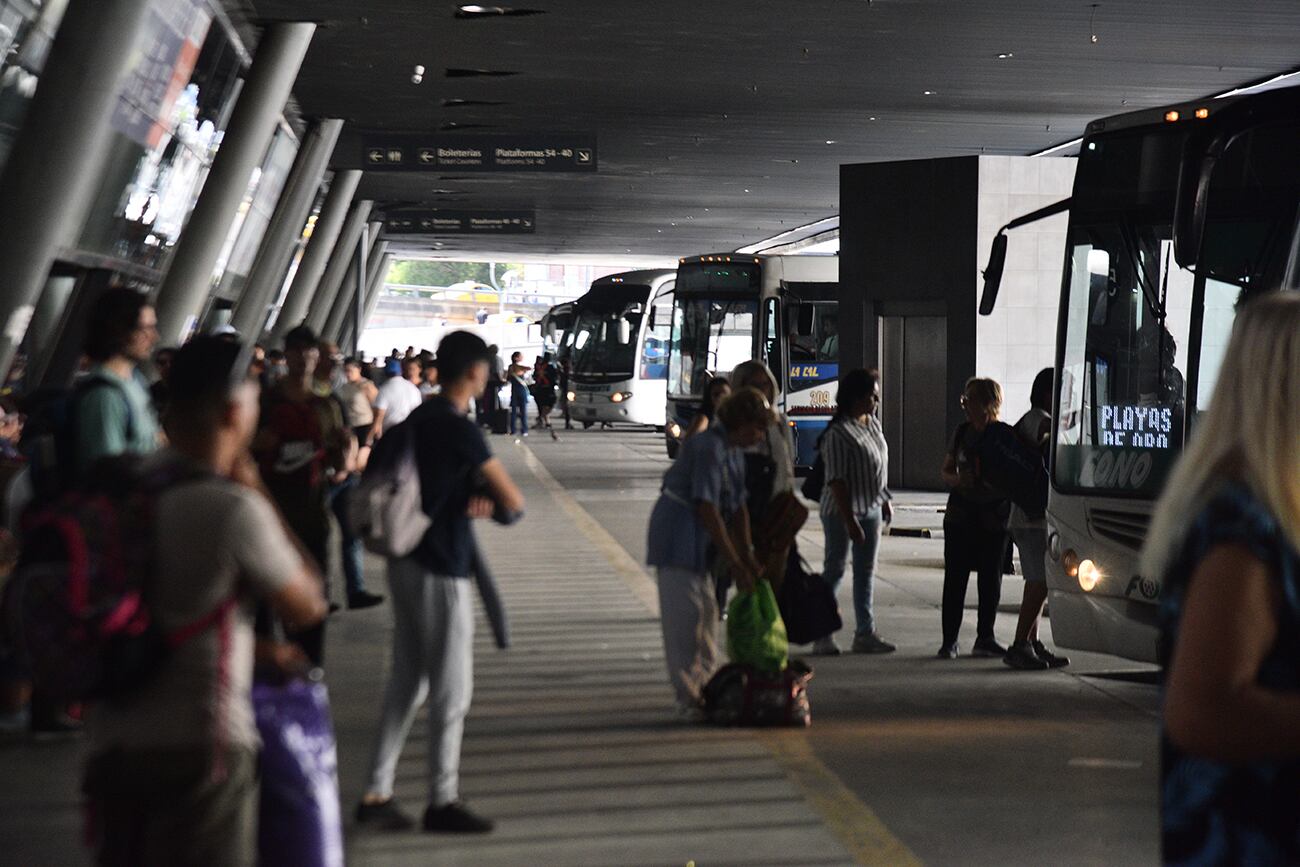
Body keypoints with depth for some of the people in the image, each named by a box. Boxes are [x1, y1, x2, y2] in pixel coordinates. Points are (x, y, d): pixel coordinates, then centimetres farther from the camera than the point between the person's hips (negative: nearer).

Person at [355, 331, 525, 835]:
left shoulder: (419, 419, 9)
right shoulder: (461, 429, -17)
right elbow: (513, 501, -16)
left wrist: (470, 498, 1)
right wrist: (495, 503, 5)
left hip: (406, 562, 9)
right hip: (442, 570, -9)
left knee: (406, 682, 13)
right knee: (451, 690, 2)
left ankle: (377, 795, 13)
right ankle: (442, 801, 9)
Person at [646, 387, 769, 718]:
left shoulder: (734, 452, 11)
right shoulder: (709, 448, -20)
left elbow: (738, 508, 13)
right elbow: (706, 508, -23)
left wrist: (748, 557, 6)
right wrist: (734, 563, -21)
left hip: (697, 540, 10)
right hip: (677, 533, -10)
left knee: (707, 611, 13)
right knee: (684, 614, -9)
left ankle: (704, 686, 23)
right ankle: (687, 697, -6)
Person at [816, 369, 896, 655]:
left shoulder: (873, 424, 8)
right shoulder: (838, 433, -18)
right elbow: (836, 481, -22)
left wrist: (885, 500, 20)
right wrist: (850, 520, -25)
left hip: (871, 508, 8)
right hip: (842, 511, -8)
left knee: (866, 571, 10)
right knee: (834, 569, -1)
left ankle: (865, 632, 14)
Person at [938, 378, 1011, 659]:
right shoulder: (962, 432, 7)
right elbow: (946, 470, 14)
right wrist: (956, 480, -8)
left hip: (993, 518, -2)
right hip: (960, 516, 2)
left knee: (990, 579, 5)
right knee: (955, 578, -1)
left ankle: (985, 638, 16)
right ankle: (949, 640, 2)